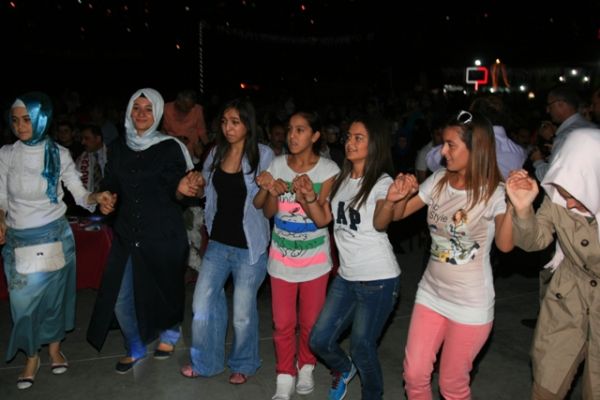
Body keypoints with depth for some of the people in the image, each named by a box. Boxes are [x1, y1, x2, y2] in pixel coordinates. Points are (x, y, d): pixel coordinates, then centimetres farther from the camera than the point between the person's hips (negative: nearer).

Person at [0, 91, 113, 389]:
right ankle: (31, 357, 23)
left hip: (55, 236, -1)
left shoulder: (59, 154, -4)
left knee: (54, 294, 11)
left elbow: (80, 194, -3)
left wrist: (97, 197, -24)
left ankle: (55, 348, 33)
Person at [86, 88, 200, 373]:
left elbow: (175, 191, -6)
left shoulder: (170, 148, -7)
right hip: (127, 234, 4)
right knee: (119, 298, 2)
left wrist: (182, 189, -27)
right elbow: (110, 184, 11)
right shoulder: (118, 147, 5)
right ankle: (135, 348, 29)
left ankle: (169, 333, 45)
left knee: (163, 290, 13)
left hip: (164, 235, -3)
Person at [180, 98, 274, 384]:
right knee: (203, 304, 8)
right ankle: (206, 361, 30)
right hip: (218, 242, 5)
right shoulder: (216, 153, 6)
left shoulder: (263, 155, -9)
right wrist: (194, 185, 2)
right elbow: (204, 189, 20)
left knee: (243, 312, 8)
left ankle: (243, 364, 32)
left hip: (249, 246, -4)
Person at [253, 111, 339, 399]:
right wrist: (272, 192, -23)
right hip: (282, 257, 2)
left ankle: (306, 367, 36)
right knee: (283, 323, 5)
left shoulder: (328, 169, -9)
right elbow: (268, 212, -2)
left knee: (310, 322, 10)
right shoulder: (278, 165, -3)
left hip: (315, 258, -1)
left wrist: (308, 201, -33)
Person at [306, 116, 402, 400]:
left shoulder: (382, 182, -11)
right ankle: (343, 369, 41)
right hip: (346, 276, 6)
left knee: (362, 347, 2)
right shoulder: (342, 179, 8)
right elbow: (323, 219, 8)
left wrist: (391, 201, -52)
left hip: (378, 280, -6)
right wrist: (310, 197, -12)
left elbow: (379, 224, -30)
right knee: (319, 340, 8)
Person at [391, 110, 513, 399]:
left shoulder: (494, 192, -15)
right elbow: (399, 215, 5)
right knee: (414, 376, 11)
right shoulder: (438, 181, -1)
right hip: (431, 293, 5)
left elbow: (505, 244, -31)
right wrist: (396, 198, -16)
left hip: (471, 304, -4)